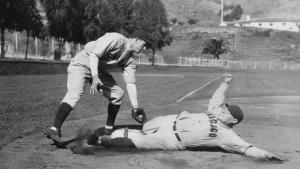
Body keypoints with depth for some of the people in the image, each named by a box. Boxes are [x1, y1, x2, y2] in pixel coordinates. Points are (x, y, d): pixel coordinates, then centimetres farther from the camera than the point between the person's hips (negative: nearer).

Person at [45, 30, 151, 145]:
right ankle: (55, 129, -36)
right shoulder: (116, 40, -22)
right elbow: (94, 54, -28)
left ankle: (109, 128, 14)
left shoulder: (129, 59, 2)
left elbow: (130, 83, 0)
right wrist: (95, 77, -39)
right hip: (82, 64, -9)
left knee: (117, 94, 3)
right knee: (74, 94, -27)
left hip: (99, 70, 9)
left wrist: (135, 107, -9)